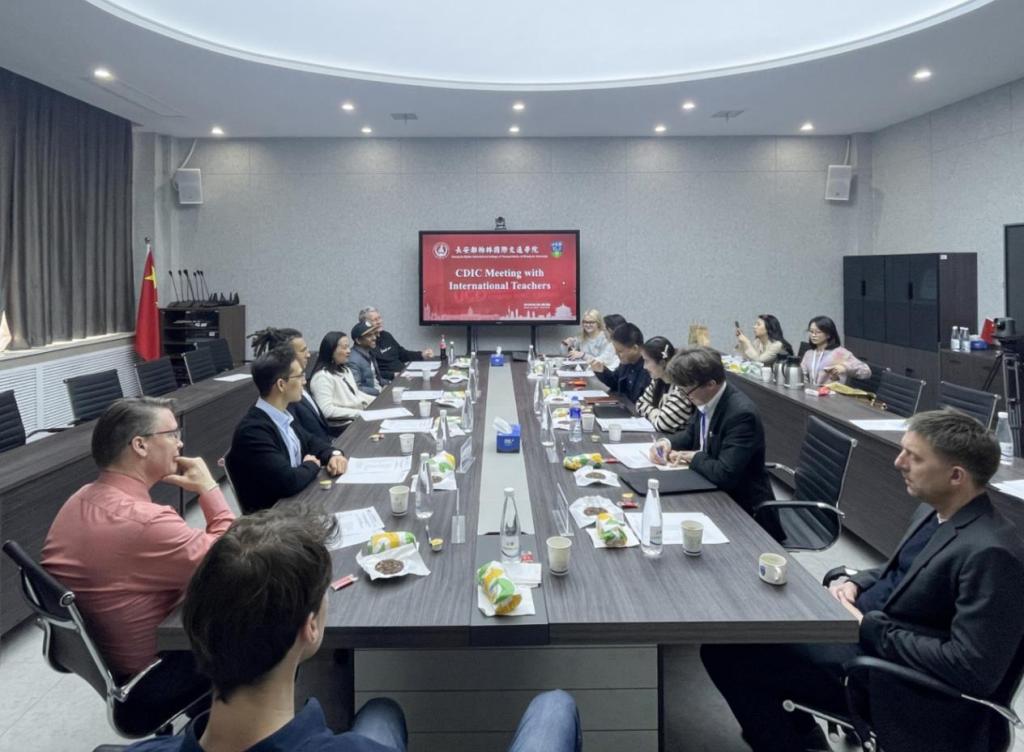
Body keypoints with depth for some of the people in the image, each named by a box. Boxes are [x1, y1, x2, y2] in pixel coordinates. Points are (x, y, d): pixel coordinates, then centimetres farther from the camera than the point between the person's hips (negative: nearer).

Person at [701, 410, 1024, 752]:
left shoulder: (990, 553, -25)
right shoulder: (934, 511, 4)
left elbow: (973, 671, -27)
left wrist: (869, 627, -21)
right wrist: (856, 583, 0)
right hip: (862, 627, 9)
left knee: (725, 650, -8)